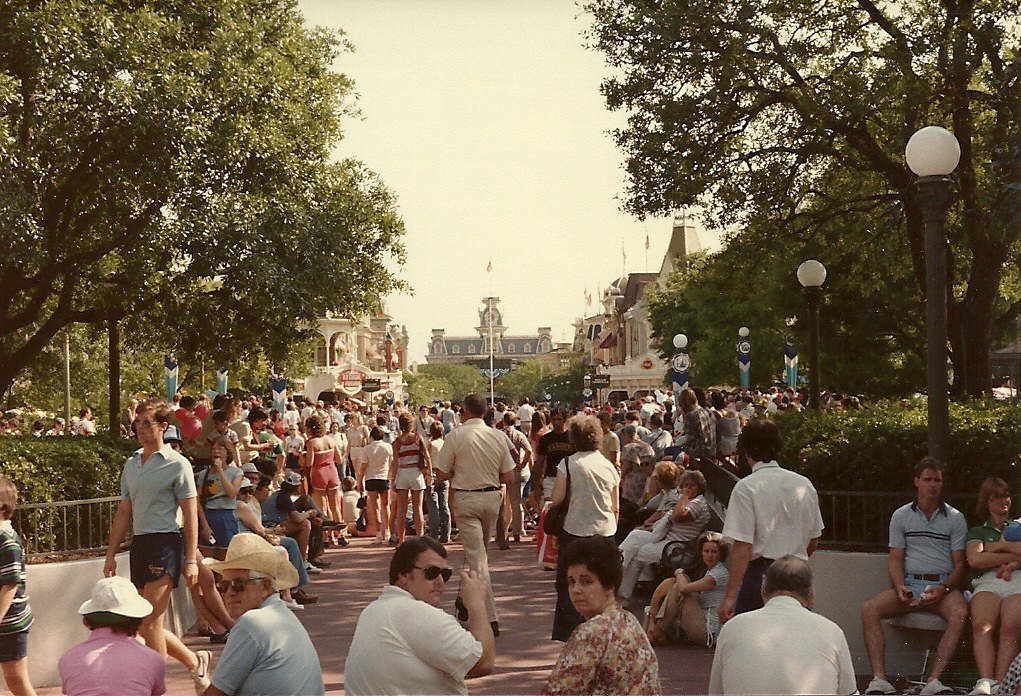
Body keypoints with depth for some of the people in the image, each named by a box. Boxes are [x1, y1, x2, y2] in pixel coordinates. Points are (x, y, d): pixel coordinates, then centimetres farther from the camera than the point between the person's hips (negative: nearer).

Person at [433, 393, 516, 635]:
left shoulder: (455, 435, -10)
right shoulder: (498, 436, -1)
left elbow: (441, 473, -8)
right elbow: (509, 477, 2)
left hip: (466, 499, -4)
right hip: (492, 497, 4)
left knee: (476, 555, -4)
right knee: (480, 549, 21)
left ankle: (490, 618, -9)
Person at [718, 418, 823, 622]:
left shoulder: (746, 487, -9)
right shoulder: (804, 485, 8)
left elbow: (742, 546, -15)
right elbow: (813, 541, 16)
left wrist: (730, 596, -14)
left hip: (760, 574, -5)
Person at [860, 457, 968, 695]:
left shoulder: (955, 518, 8)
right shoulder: (901, 516, 11)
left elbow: (959, 564, 4)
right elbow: (895, 560, 8)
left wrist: (944, 589, -16)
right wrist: (900, 588, -13)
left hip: (943, 585, -1)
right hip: (909, 584, 2)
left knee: (960, 613, -35)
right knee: (869, 609, -25)